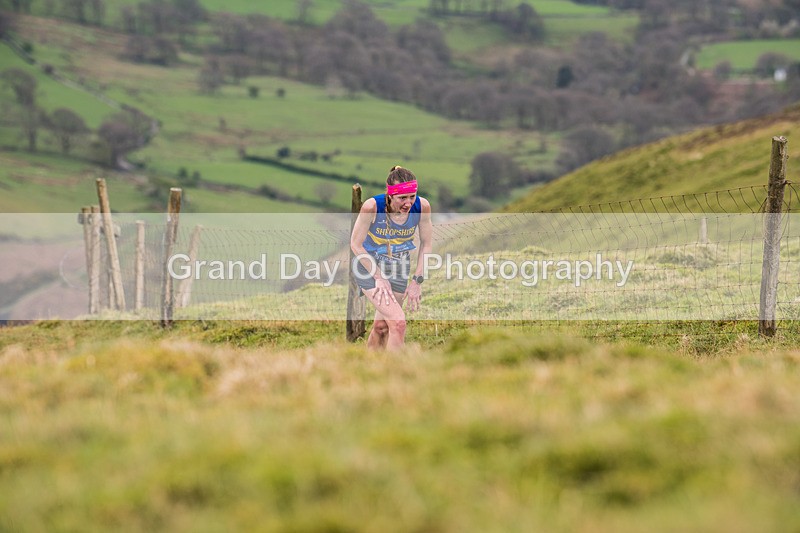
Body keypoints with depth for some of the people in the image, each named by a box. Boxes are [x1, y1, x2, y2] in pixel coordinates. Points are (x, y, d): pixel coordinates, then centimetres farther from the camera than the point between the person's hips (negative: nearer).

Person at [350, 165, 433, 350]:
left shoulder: (422, 206, -20)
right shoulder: (372, 207, -30)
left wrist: (417, 280, -5)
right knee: (398, 322, -18)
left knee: (382, 326, 10)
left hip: (399, 268, 4)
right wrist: (379, 277, -13)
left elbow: (426, 244, -3)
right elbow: (356, 244, -16)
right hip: (369, 266, -4)